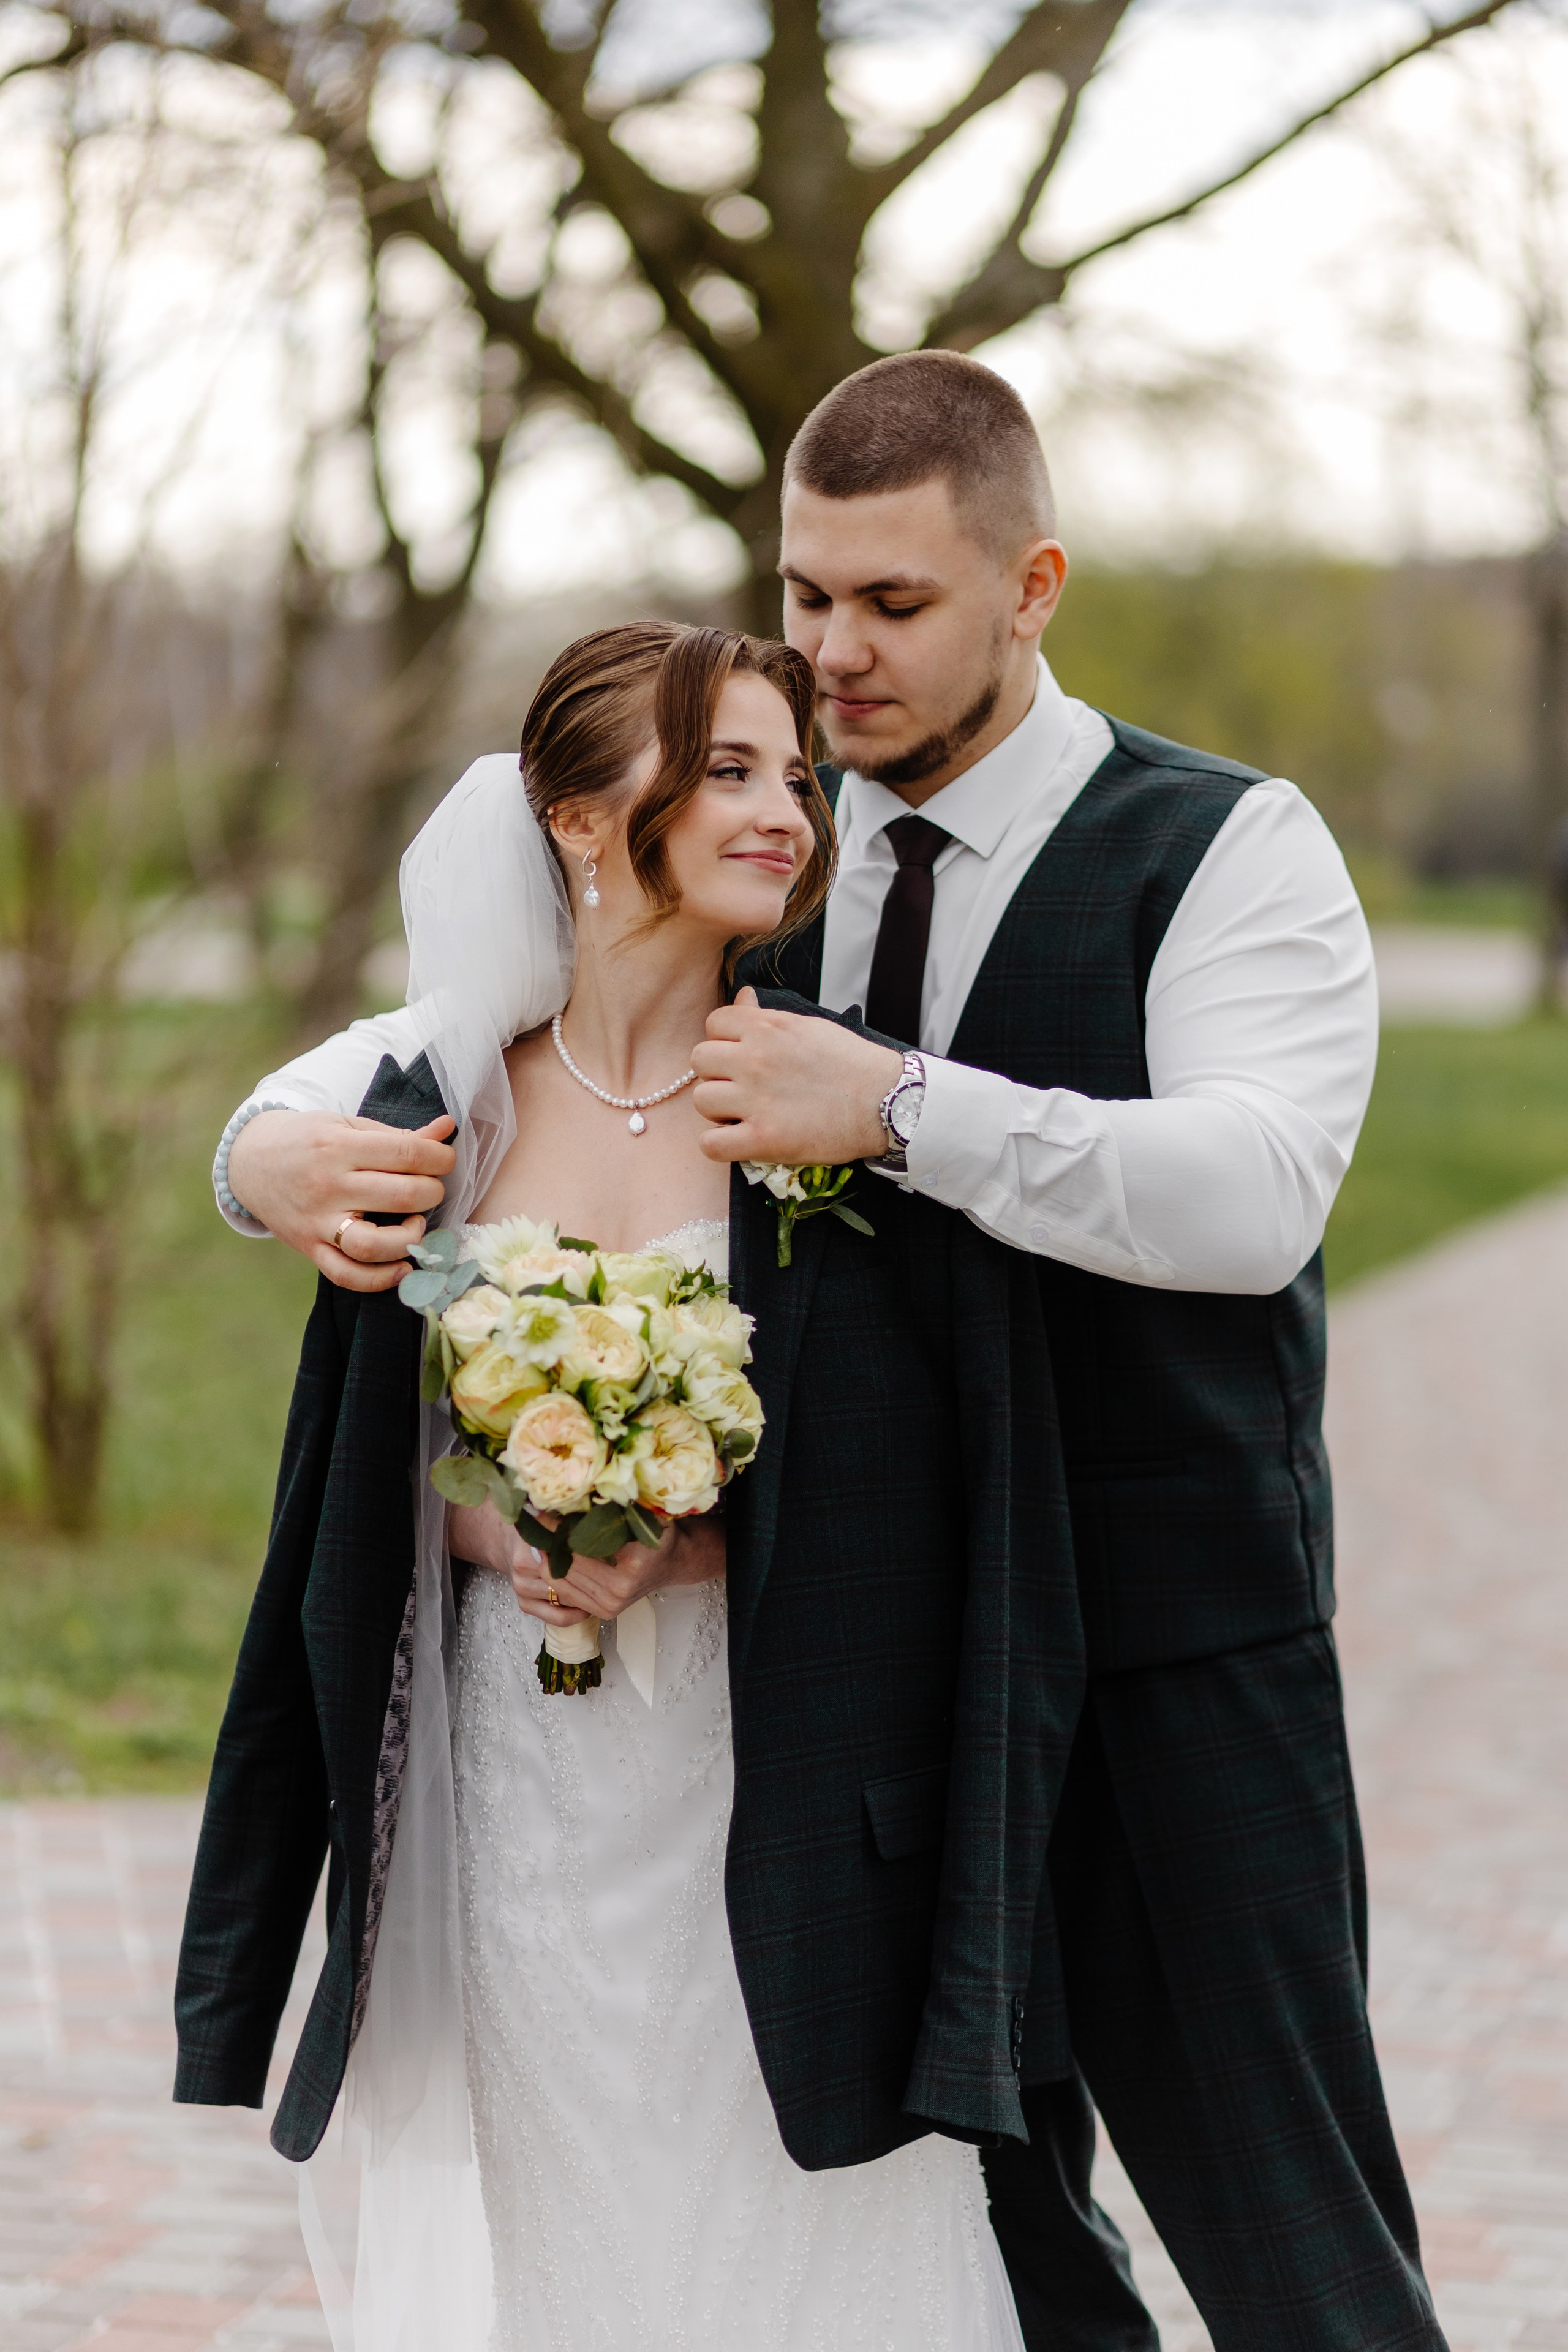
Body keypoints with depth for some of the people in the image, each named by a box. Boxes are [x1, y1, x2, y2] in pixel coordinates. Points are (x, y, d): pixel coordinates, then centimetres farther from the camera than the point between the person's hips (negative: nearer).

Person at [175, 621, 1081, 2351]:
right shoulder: (433, 1102, 2)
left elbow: (926, 1491, -5)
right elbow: (355, 1482, 10)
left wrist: (686, 1547, -16)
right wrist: (496, 1529, -9)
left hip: (756, 1796, -2)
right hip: (507, 1780, 2)